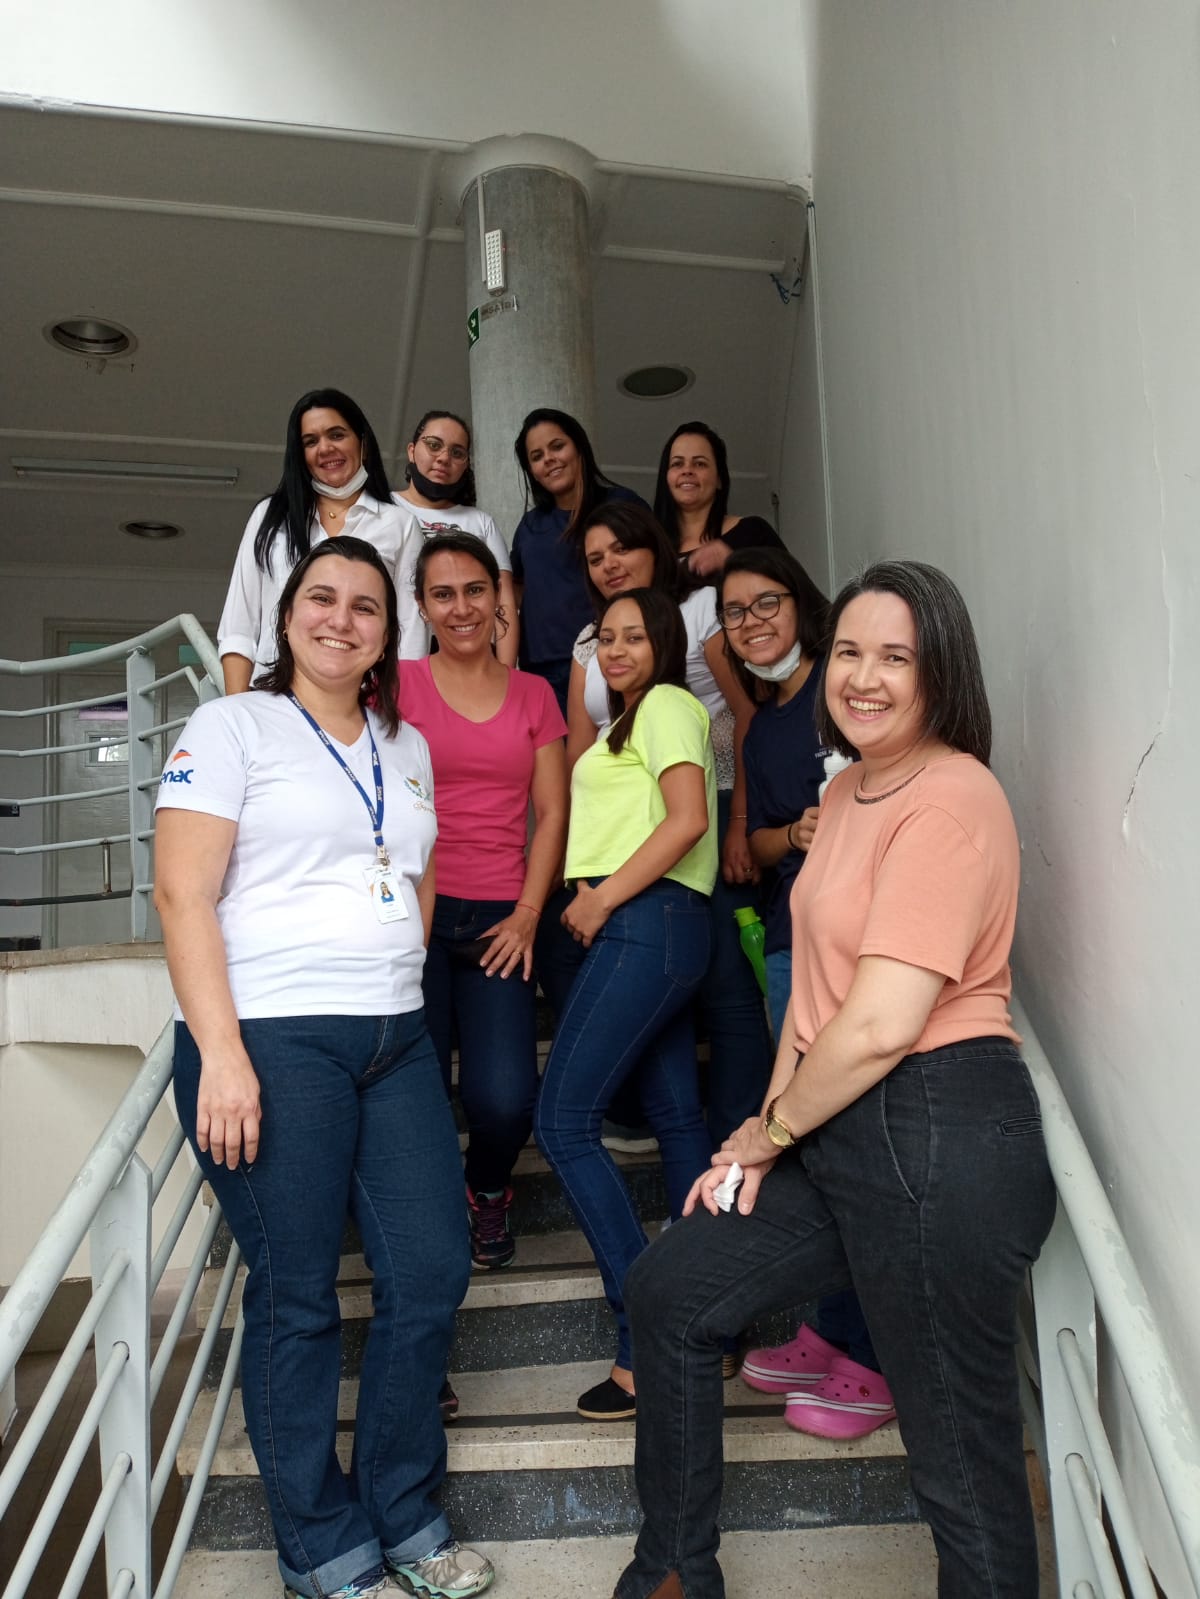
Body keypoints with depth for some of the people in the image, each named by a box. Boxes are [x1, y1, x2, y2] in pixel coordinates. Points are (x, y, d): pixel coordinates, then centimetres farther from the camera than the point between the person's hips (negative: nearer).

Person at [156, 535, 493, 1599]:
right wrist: (221, 1054, -16)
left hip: (396, 1041, 6)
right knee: (297, 1297, 4)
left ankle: (404, 1513, 28)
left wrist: (396, 987, 10)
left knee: (432, 1270, 7)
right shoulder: (235, 725, -1)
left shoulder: (408, 747, 16)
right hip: (270, 1041, -6)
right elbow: (183, 894, -9)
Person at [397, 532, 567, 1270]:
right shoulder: (399, 684, 6)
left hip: (499, 921, 2)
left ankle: (489, 1191, 24)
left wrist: (526, 916, -1)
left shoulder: (533, 694, 13)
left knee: (505, 1099, -10)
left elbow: (552, 813, 8)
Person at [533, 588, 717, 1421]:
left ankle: (647, 1343, -8)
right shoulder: (631, 720, 26)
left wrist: (602, 900, -13)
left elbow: (689, 819, -16)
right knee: (679, 1121, 11)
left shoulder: (666, 704, -2)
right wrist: (595, 897, 4)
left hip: (646, 923, -10)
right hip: (653, 930, 10)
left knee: (563, 1120, -11)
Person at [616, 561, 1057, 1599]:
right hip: (841, 1130, 10)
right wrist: (772, 1122, 5)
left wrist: (769, 1131, -6)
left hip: (939, 1135, -10)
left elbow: (881, 1026, -22)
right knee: (669, 1293, 17)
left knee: (960, 1454, 4)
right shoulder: (850, 787, 13)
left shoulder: (949, 801, -17)